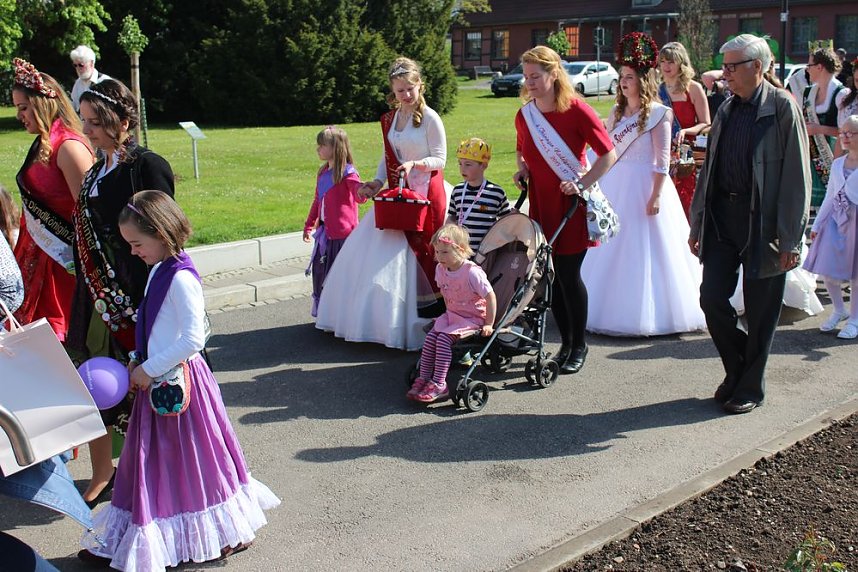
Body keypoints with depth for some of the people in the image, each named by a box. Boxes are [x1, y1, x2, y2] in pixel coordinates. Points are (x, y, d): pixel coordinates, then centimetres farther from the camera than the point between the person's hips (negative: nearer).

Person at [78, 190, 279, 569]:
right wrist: (139, 362, 8)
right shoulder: (160, 271, 8)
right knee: (153, 460, 16)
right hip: (158, 380, 9)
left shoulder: (180, 278, -20)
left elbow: (192, 339, -25)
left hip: (178, 381, -9)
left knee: (190, 459, 4)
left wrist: (149, 369, -19)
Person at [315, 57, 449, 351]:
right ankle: (380, 321, 18)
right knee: (371, 250, 5)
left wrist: (415, 163, -23)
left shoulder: (430, 118, -8)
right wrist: (377, 182, 2)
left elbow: (440, 159, -8)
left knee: (418, 255, -5)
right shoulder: (389, 119, 11)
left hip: (425, 193, -7)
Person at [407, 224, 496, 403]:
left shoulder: (472, 272, -23)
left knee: (444, 338, -24)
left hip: (473, 318, -7)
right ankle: (424, 378, -7)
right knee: (430, 337, -14)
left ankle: (439, 384, -21)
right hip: (452, 314, 7)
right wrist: (449, 312, 14)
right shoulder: (440, 269, -1)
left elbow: (490, 297, -19)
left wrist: (489, 324, -16)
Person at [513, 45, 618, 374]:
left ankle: (579, 345, 16)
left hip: (571, 205, -5)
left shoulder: (577, 110, -12)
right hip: (541, 205, 5)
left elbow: (609, 154, -9)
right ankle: (566, 343, 23)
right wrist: (522, 170, 4)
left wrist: (581, 184, -17)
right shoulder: (524, 115, 4)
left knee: (569, 275, -3)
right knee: (551, 275, 8)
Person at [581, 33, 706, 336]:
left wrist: (655, 196, -18)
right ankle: (613, 307, 21)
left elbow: (662, 161, -11)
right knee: (612, 250, 10)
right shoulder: (617, 112, 12)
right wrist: (599, 189, 11)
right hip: (615, 185, 7)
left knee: (644, 250, -2)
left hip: (644, 186, -7)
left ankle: (646, 312, 8)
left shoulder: (657, 113, -7)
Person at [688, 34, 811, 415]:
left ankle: (750, 387, 22)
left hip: (762, 222, -5)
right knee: (712, 298, 2)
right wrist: (697, 224, 12)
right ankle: (737, 369, 25)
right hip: (722, 217, 5)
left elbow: (797, 176, -10)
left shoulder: (783, 107, -7)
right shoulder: (726, 109, 11)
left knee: (760, 311, 6)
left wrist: (790, 239, -13)